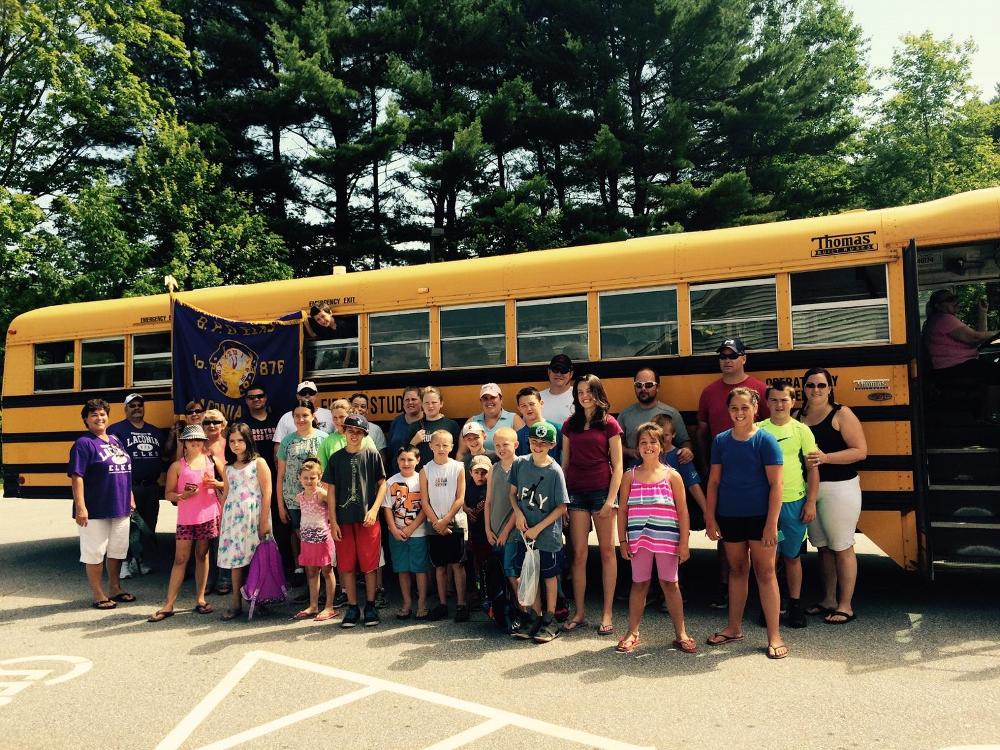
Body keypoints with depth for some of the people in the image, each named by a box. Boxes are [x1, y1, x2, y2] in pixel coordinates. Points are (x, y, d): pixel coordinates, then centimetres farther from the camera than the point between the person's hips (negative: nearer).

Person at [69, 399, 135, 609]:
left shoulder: (115, 440, 12)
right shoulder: (84, 444, -9)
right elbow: (77, 477, -16)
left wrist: (130, 497, 17)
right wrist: (80, 507, -22)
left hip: (120, 508, 7)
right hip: (95, 510, -7)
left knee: (118, 549, 15)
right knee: (95, 552, 3)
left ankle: (115, 589, 29)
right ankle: (98, 595, 14)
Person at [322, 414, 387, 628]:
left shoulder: (372, 456, 1)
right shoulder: (336, 458, 6)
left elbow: (382, 484, 2)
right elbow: (331, 490, 6)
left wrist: (374, 510, -10)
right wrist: (333, 521, 1)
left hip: (368, 519, -2)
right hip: (344, 519, 2)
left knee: (369, 564, 3)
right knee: (346, 565, 6)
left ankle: (370, 607, 16)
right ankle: (352, 608, 18)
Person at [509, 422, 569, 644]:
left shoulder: (555, 471, -14)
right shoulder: (520, 463, -3)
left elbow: (561, 507, -12)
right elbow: (513, 493, 9)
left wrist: (538, 528, -13)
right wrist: (518, 513, -8)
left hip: (548, 534, -4)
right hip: (525, 533, 4)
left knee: (549, 575, 9)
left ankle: (550, 619, 24)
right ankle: (536, 616, 29)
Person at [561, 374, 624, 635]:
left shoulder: (609, 423, 0)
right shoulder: (570, 425, 11)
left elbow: (617, 466, -2)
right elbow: (565, 463, 13)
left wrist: (611, 499, -10)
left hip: (601, 490, -3)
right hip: (576, 492, 3)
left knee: (607, 550, 3)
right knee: (579, 553, 4)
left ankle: (607, 613, 12)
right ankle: (579, 612, 14)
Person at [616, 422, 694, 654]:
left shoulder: (672, 476, 2)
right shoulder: (630, 476, 5)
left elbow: (682, 511, 1)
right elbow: (622, 510, 7)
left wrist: (684, 542, -3)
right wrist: (622, 540, 2)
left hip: (667, 538, -1)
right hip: (638, 538, 1)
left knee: (670, 583, 6)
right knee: (639, 583, 9)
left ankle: (680, 633, 17)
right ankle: (633, 633, 18)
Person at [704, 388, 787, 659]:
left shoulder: (765, 440, -9)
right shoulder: (721, 440, 2)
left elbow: (775, 484, -10)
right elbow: (714, 481, 6)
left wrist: (771, 523, -14)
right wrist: (710, 518, 3)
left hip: (759, 517, -4)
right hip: (729, 517, 4)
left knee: (765, 573, 3)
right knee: (737, 570, 16)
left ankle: (774, 636, 12)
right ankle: (734, 627, 28)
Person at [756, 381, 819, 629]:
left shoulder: (801, 430, 0)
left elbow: (813, 468, 2)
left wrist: (811, 502, -3)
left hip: (794, 502, 0)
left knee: (792, 556, 10)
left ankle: (795, 604, 23)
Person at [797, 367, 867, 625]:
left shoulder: (841, 414, -6)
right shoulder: (799, 417, 8)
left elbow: (861, 451, -11)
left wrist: (825, 457, -20)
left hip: (839, 488, -5)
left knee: (842, 547, 2)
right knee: (822, 546, 15)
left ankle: (845, 606, 13)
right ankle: (828, 599, 27)